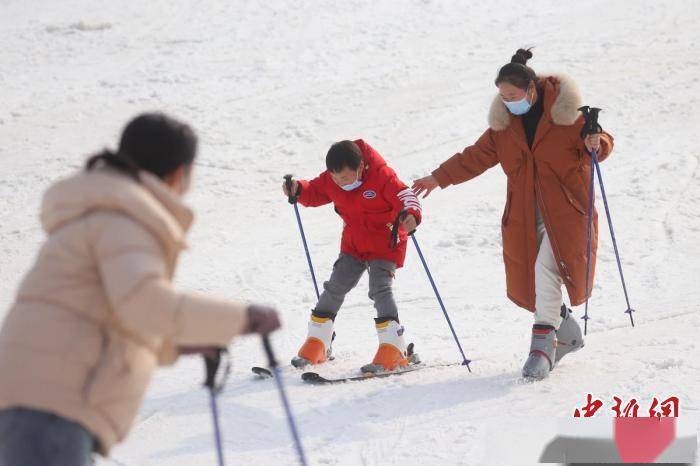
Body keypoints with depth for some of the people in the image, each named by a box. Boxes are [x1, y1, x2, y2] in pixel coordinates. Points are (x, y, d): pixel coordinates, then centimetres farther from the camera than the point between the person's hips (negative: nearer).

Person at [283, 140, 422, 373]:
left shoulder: (381, 176, -24)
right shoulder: (330, 181, -7)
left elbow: (405, 195, -27)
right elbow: (315, 192, 9)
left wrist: (410, 214, -49)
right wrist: (298, 190, -13)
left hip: (385, 245, -6)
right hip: (353, 245, 6)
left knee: (380, 289, -20)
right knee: (335, 288, 5)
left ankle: (395, 350, -22)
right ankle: (315, 347, 16)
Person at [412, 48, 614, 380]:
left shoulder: (566, 113, -7)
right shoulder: (504, 122, 8)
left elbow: (602, 142, -1)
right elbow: (478, 156, 16)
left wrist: (595, 145, -24)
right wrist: (439, 178, 14)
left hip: (564, 208, -5)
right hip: (525, 213, 5)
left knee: (546, 268, -21)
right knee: (528, 280, 2)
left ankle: (543, 343, -18)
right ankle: (567, 334, 24)